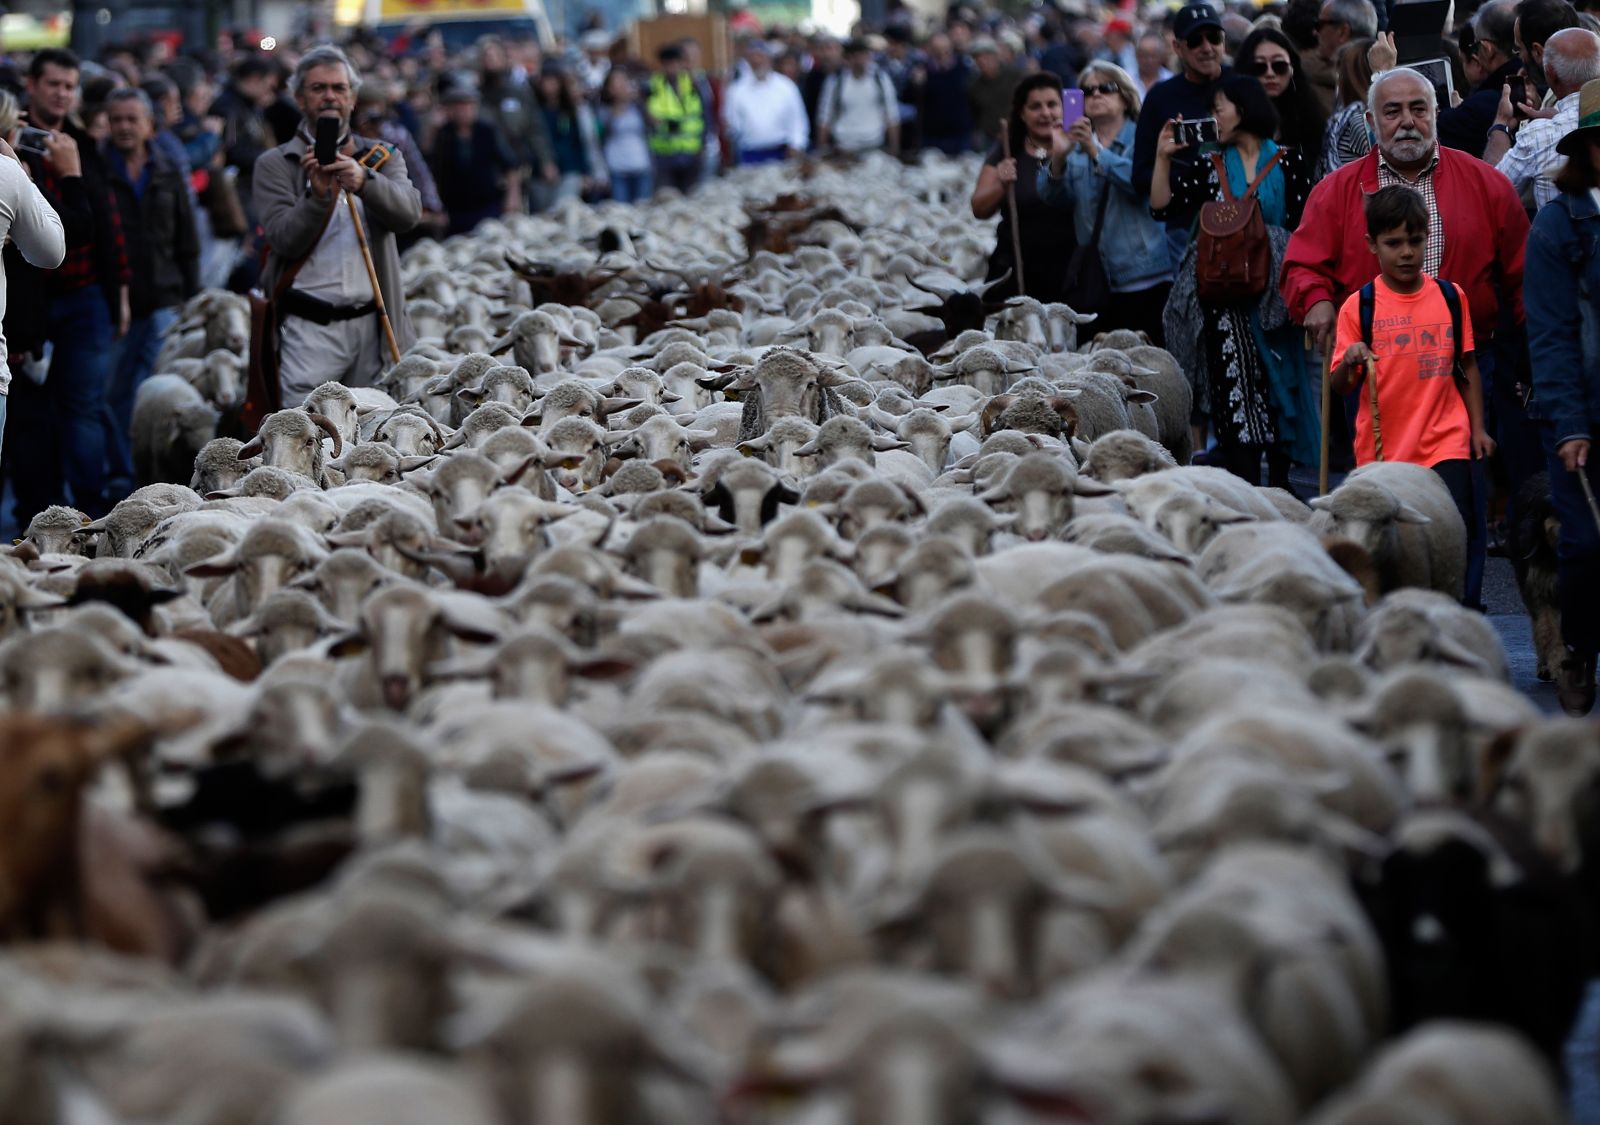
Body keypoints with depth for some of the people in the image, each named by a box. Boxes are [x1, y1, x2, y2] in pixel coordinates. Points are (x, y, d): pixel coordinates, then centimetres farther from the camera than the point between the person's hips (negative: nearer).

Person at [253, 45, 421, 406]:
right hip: (308, 329, -2)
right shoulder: (275, 164, 9)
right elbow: (285, 240, -6)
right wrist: (318, 196, -22)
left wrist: (364, 181, -24)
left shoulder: (382, 157, 15)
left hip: (372, 324, 2)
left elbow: (409, 213, -6)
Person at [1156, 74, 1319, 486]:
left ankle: (1279, 480, 9)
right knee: (1234, 386, -5)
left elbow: (1304, 226, -3)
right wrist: (1163, 157, 0)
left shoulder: (1289, 161, 2)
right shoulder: (1211, 165, 12)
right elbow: (1162, 206, 6)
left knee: (1278, 383, 2)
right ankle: (1244, 484, -5)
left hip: (1275, 293, -2)